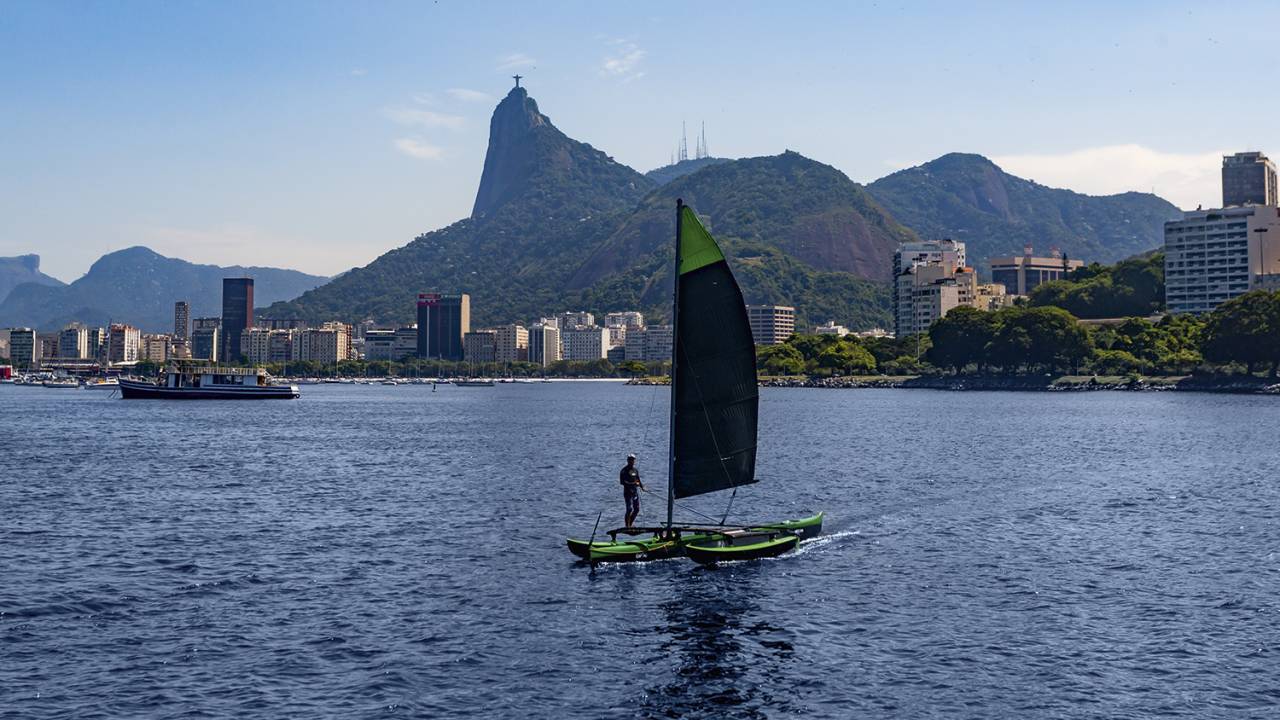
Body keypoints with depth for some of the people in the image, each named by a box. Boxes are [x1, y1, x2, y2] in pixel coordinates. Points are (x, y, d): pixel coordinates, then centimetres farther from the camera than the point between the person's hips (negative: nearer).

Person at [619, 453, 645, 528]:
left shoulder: (635, 470, 14)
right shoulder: (624, 470, -7)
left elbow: (638, 481, 19)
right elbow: (622, 481, -15)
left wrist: (642, 486, 0)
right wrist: (631, 483, -24)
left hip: (635, 492, 7)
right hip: (627, 492, -7)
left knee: (637, 509, 7)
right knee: (629, 509, -11)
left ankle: (630, 524, 22)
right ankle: (627, 526, -4)